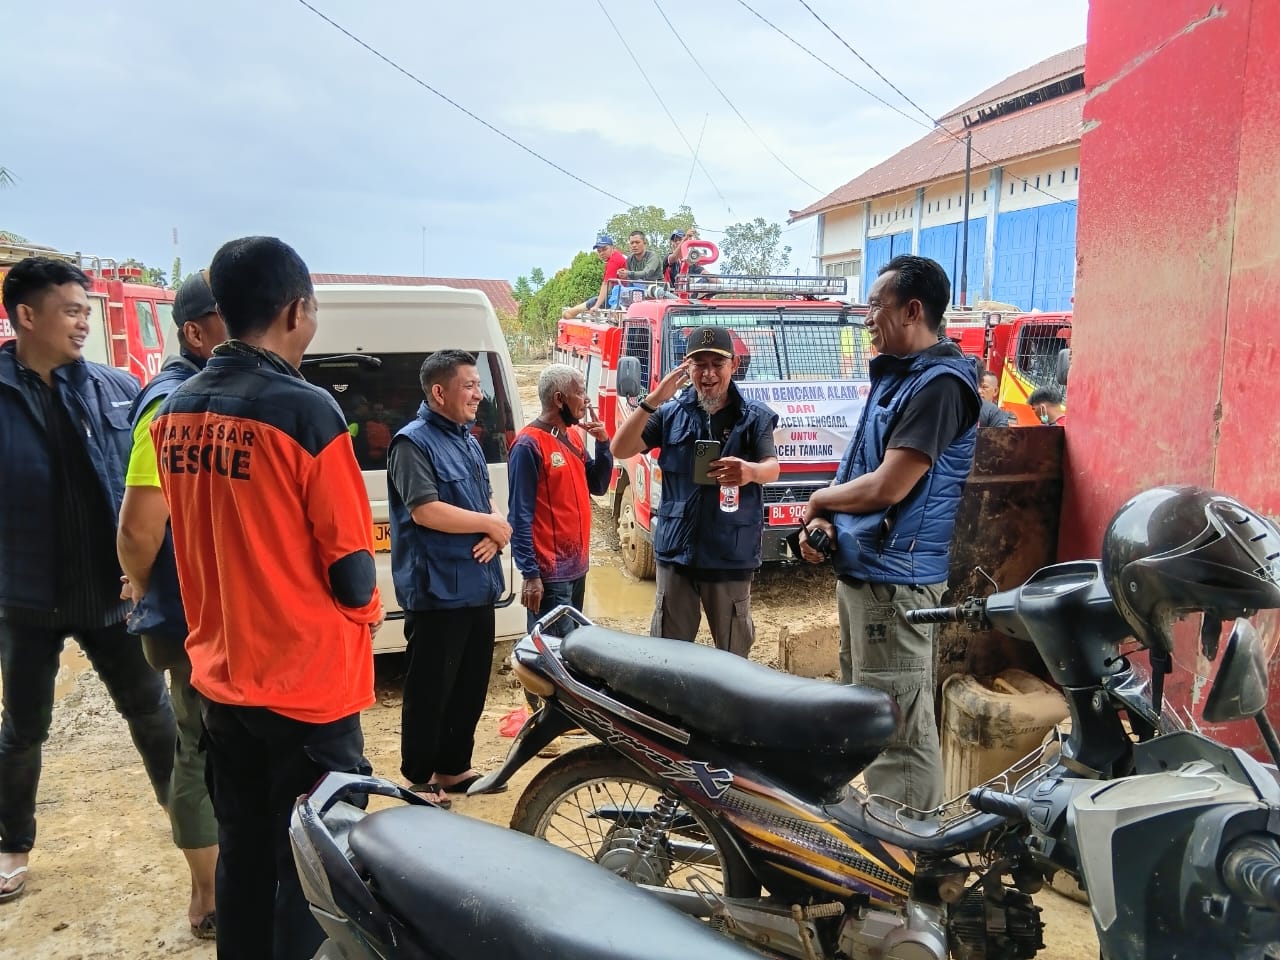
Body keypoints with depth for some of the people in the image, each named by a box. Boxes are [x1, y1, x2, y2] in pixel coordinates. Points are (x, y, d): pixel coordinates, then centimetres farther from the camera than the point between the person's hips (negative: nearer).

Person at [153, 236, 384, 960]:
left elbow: (193, 540, 11)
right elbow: (349, 558, -15)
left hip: (220, 674, 7)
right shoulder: (305, 410, -19)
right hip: (307, 679, -7)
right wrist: (368, 612, 5)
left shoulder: (174, 412, 2)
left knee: (242, 853, 21)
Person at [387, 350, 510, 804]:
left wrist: (494, 536, -6)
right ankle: (418, 780, 17)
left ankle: (454, 768, 31)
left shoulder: (467, 441, 14)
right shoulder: (413, 442, -13)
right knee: (430, 691, 2)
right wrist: (491, 524, -13)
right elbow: (425, 511, -23)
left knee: (471, 686, 17)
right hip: (437, 591, -9)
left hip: (478, 586, 9)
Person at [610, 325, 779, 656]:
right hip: (676, 551, 1)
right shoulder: (671, 413, 4)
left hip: (731, 555, -1)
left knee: (734, 653, 9)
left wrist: (751, 471, -35)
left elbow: (772, 468, -10)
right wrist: (652, 401, -16)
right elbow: (620, 450, -4)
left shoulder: (754, 416, 4)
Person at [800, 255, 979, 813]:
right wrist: (821, 520, -1)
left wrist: (819, 500, -4)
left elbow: (886, 488, -22)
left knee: (901, 732, -5)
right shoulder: (893, 377, 15)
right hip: (858, 568, 11)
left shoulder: (940, 383, -16)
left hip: (892, 578, -11)